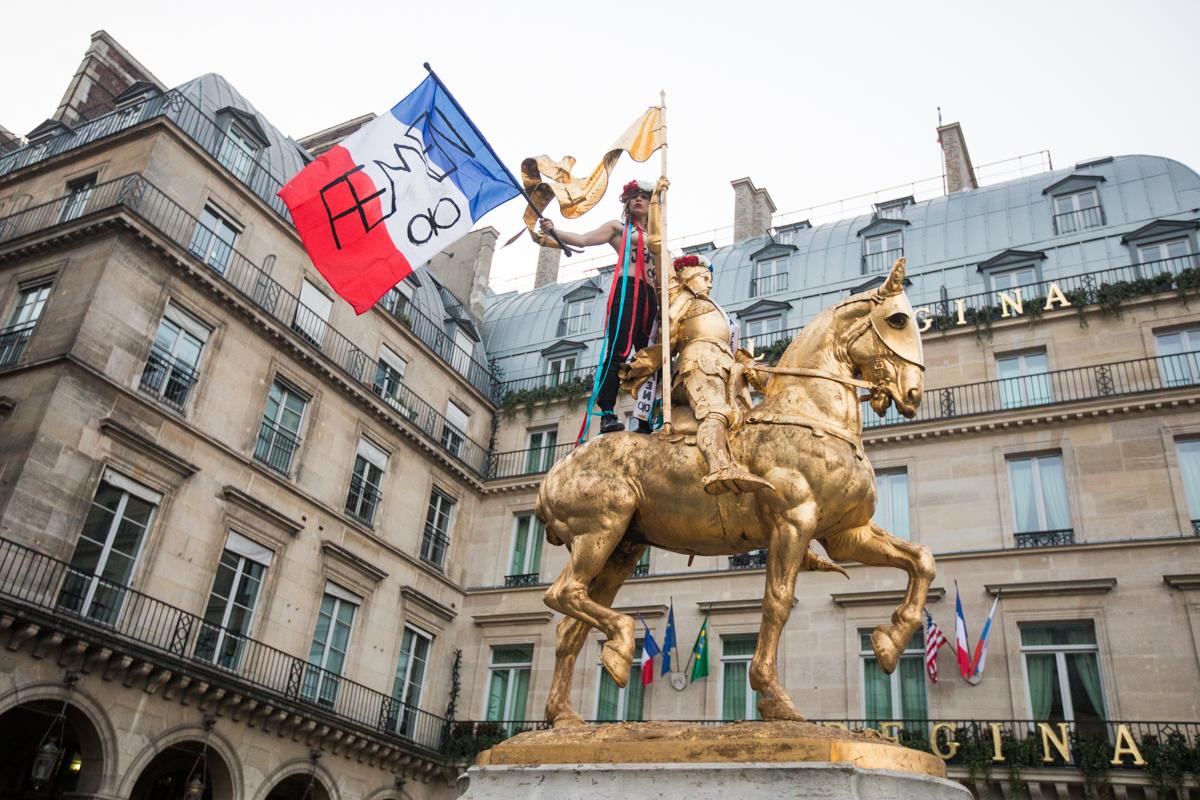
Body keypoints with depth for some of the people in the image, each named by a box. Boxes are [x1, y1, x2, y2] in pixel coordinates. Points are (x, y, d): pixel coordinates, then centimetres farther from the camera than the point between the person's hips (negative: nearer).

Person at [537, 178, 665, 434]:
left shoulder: (655, 233, 30)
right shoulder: (619, 227, 15)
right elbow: (583, 240, 4)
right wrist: (553, 232, -9)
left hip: (650, 298, 6)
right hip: (627, 291, -6)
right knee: (617, 352, -16)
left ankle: (646, 421, 1)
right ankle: (607, 415, -22)